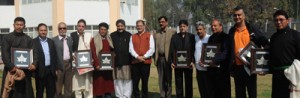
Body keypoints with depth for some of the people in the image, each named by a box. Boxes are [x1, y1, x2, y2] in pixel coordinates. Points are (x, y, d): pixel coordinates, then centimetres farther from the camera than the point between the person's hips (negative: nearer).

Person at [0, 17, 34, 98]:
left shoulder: (28, 39, 11)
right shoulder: (7, 38, 4)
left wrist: (34, 64, -15)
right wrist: (11, 67, -20)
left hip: (25, 70, 2)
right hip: (10, 70, -2)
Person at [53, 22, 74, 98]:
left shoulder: (70, 39, 9)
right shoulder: (54, 40, -4)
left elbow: (72, 52, 10)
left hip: (69, 65, 4)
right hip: (59, 65, -4)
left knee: (68, 85, 12)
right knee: (58, 87, 6)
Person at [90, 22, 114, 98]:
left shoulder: (110, 39, 13)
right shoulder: (94, 40, 0)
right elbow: (93, 53, -8)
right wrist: (97, 64, -18)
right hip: (99, 65, -4)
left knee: (108, 82, 6)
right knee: (99, 83, -4)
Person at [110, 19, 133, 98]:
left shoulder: (129, 35, 1)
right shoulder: (112, 35, 5)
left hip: (127, 62, -1)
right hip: (116, 62, 1)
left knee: (127, 80, 2)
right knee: (118, 80, 8)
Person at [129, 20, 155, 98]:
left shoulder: (149, 36, 4)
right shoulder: (132, 37, 11)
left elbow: (152, 49, -5)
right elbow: (131, 49, 1)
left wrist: (144, 57, -15)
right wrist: (137, 57, -15)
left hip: (146, 62, -2)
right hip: (135, 62, 2)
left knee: (145, 82, 6)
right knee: (135, 82, 3)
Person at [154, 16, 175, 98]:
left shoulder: (172, 32, -1)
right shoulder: (157, 33, 11)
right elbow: (155, 47, 8)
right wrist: (155, 58, 1)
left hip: (167, 58, -4)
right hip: (159, 58, 4)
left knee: (168, 78, 2)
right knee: (161, 79, 8)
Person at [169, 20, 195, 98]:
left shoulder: (191, 37, 2)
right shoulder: (174, 37, 7)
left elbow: (194, 50, -2)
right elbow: (171, 50, 4)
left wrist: (193, 61, -12)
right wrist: (171, 62, -5)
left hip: (188, 64, -1)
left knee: (188, 83, 6)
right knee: (178, 83, 8)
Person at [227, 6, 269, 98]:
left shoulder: (252, 29, -2)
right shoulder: (232, 31, 8)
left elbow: (265, 43, 3)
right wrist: (230, 67, 11)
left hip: (250, 66, -3)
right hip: (237, 67, 3)